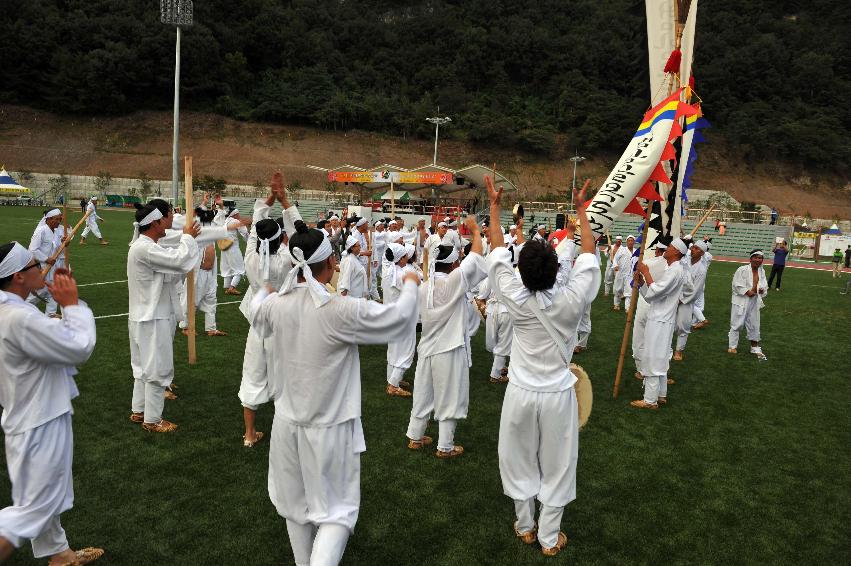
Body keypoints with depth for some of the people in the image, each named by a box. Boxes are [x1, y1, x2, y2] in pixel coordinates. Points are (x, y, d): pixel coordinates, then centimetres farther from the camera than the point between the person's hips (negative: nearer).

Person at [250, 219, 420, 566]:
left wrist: (263, 293, 40)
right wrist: (410, 285, 8)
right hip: (329, 428, -5)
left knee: (296, 506, 22)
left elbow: (257, 311, 17)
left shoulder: (275, 305, -8)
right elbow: (399, 318, -13)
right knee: (335, 510, 10)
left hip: (288, 423, 5)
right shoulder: (342, 311, -24)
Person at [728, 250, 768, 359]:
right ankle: (732, 346, 8)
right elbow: (737, 285, -15)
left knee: (754, 324, 15)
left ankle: (755, 348, 28)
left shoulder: (762, 271, 7)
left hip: (755, 301, 6)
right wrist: (747, 292, -22)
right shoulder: (742, 270, -14)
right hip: (741, 301, -6)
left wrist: (762, 290, -6)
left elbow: (764, 284, 16)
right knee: (737, 324, -3)